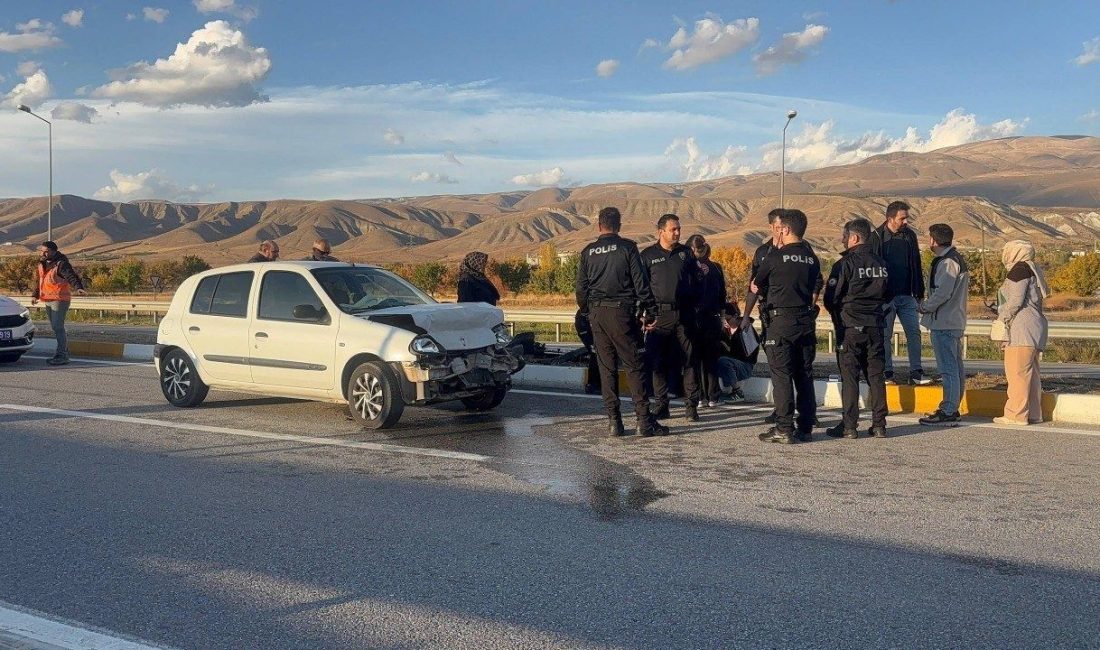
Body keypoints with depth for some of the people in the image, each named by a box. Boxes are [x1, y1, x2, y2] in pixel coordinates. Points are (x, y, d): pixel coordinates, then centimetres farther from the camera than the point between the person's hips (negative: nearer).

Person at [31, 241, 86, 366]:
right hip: (47, 300, 9)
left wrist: (79, 287, -44)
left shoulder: (61, 264, -13)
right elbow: (39, 281, 26)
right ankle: (64, 351, 23)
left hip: (60, 299, -9)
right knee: (55, 327, 13)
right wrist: (35, 295, 21)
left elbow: (72, 277, -27)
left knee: (58, 327, -12)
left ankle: (62, 355, -10)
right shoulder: (42, 264, 14)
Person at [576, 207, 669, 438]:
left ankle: (614, 421, 8)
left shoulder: (587, 252, 7)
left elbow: (581, 288, 9)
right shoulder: (627, 248, -2)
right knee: (635, 367, 0)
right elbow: (641, 282, -5)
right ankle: (644, 421, -3)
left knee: (606, 368, 8)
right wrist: (649, 312, 1)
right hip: (622, 312, -3)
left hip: (597, 314, 3)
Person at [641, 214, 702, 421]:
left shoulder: (686, 253, 11)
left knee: (688, 361, 2)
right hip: (659, 316, -1)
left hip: (684, 315, 2)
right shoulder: (648, 255, 4)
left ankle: (691, 405, 8)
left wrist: (694, 307, 5)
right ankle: (661, 405, 9)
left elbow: (695, 281, 15)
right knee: (658, 363, 1)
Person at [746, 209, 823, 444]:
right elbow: (816, 290, 14)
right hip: (807, 322, 5)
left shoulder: (775, 256, -7)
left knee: (781, 375, -3)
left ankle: (784, 428, -6)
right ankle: (805, 428, 12)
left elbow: (756, 285, 4)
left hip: (781, 321, -5)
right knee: (805, 375, 9)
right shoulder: (812, 258, 8)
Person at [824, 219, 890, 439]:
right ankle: (879, 424, 11)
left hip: (850, 327, -5)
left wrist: (838, 316, 8)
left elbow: (831, 298, -10)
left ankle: (849, 426, 0)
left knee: (849, 377, -1)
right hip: (875, 326, 5)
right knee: (876, 375, 9)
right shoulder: (881, 264, 8)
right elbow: (887, 295, 17)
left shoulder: (846, 264, -11)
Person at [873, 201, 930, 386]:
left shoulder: (910, 236, 7)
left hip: (906, 296, 4)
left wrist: (919, 292, 12)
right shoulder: (877, 237, -7)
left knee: (914, 333, 2)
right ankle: (887, 373, 12)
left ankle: (916, 373, 7)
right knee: (885, 335, 4)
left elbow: (916, 265, 13)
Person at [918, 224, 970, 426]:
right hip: (955, 321, 11)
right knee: (956, 367, 14)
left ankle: (948, 412, -6)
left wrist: (924, 307, -7)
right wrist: (929, 305, 14)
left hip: (944, 322, -11)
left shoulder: (947, 262, -16)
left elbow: (942, 293, -22)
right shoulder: (957, 258, 16)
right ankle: (952, 408, 22)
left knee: (948, 368, -8)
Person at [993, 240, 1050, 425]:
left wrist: (1002, 318, -4)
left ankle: (1017, 414, -10)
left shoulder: (1019, 269, -9)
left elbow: (1015, 301, -15)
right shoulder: (1032, 270, 21)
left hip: (1022, 327, -10)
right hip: (1035, 326, 10)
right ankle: (1033, 413, 13)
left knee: (1017, 371, -9)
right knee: (1030, 372, 11)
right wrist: (1002, 314, 20)